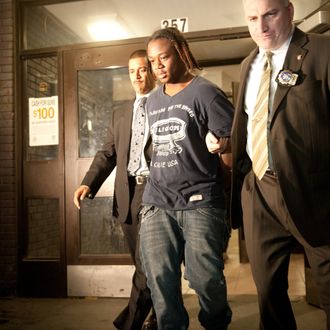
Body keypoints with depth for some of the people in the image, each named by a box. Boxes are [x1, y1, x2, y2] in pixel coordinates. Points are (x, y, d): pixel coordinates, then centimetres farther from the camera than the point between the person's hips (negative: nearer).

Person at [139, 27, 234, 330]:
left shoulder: (205, 93, -3)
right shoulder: (153, 101, 17)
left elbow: (231, 147, -5)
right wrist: (157, 191, 17)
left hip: (200, 203, -5)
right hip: (157, 203, 6)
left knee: (205, 278, -3)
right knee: (160, 280, 1)